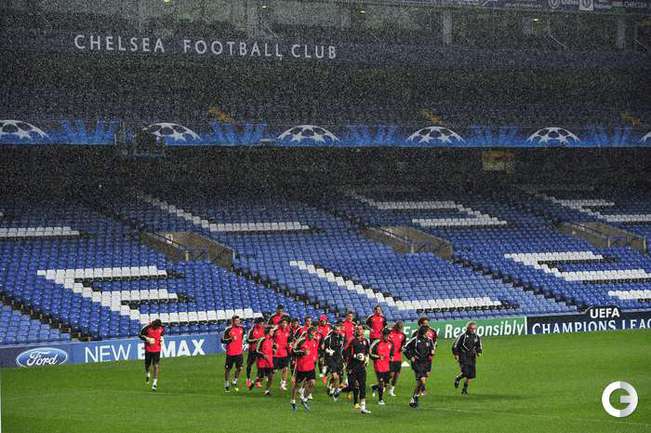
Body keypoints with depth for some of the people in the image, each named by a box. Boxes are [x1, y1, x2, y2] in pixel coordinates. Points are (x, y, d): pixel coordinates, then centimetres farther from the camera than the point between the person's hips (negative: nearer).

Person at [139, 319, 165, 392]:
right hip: (148, 349, -1)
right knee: (147, 365, 12)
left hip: (157, 349, 1)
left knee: (156, 366, -8)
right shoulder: (148, 328, -14)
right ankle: (147, 374, 46)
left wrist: (162, 339, -1)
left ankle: (155, 382, -5)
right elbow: (140, 335, -4)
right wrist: (147, 339, -19)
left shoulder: (161, 328, -5)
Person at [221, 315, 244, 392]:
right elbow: (222, 340, -10)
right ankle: (226, 384, 20)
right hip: (230, 353, -4)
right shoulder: (228, 330, -12)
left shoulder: (241, 329, 4)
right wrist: (230, 339, -25)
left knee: (239, 368, -2)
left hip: (239, 352, 4)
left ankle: (234, 382, 19)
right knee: (228, 369, 6)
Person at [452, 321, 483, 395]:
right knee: (465, 372, -19)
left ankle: (465, 389, 17)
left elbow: (479, 347, 18)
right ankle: (457, 379, 14)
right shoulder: (462, 336, -7)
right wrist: (456, 354, -8)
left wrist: (479, 352, -3)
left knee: (471, 375, 0)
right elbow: (455, 345, -2)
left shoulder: (477, 337, 8)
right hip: (463, 357, -5)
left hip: (472, 358, 5)